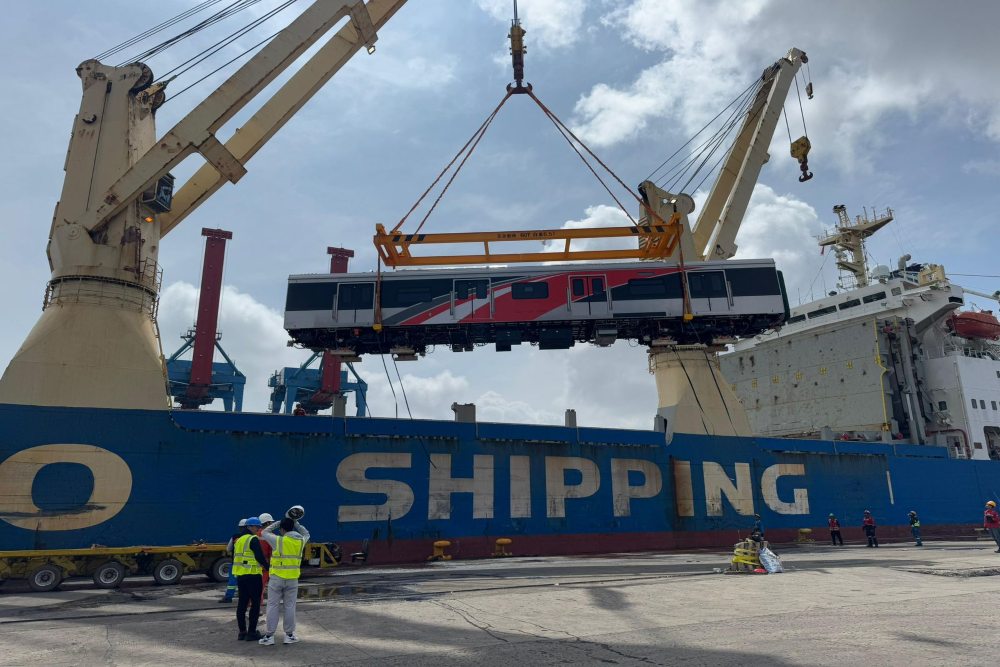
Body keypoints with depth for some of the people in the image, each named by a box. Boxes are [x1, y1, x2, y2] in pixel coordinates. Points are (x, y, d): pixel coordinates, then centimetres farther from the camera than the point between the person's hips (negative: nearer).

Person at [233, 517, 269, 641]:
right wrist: (268, 567, -5)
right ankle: (251, 632, 0)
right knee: (255, 603, 0)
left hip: (240, 575, 8)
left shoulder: (239, 540, 16)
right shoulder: (254, 539, -11)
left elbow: (235, 558, 22)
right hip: (253, 576, -8)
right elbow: (260, 557, -17)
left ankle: (242, 632, 18)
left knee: (242, 603, 13)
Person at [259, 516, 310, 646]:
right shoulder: (301, 541, 1)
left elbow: (264, 533, 8)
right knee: (290, 607, 9)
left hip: (276, 578, -3)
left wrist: (277, 523, 10)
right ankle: (289, 635, 15)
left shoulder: (278, 540, -9)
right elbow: (306, 534, 25)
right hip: (293, 578, 3)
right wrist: (296, 523, 17)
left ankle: (270, 636, 8)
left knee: (272, 606, 6)